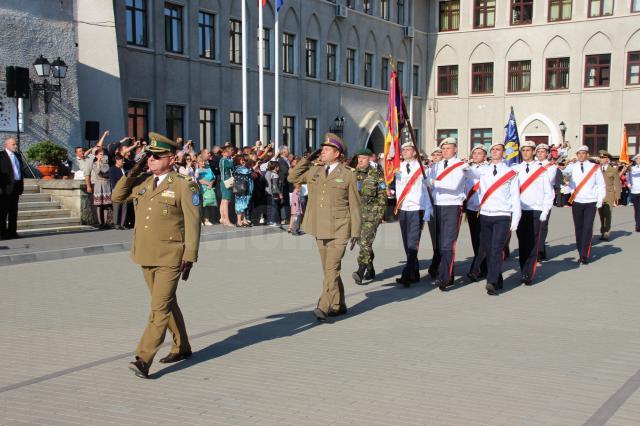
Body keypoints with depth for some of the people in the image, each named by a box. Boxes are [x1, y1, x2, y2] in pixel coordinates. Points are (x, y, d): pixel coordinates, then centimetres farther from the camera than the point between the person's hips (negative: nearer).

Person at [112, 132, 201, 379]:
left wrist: (190, 257, -14)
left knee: (160, 307, -9)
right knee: (167, 304, 18)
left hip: (170, 257, -7)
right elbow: (117, 197, 16)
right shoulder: (142, 183, 10)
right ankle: (182, 348, 32)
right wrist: (133, 172, 4)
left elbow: (192, 224, -10)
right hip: (146, 256, 7)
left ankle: (143, 359, -10)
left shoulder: (184, 186, -9)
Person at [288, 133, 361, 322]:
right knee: (329, 269, 12)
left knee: (332, 268, -14)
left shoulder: (348, 174, -2)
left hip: (339, 230, -5)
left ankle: (324, 307, -17)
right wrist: (308, 159, 6)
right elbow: (292, 177, 11)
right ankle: (338, 305, 23)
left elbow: (354, 205, -1)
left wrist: (355, 233, -4)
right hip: (320, 228, 5)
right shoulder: (314, 171, 11)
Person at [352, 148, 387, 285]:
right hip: (357, 213, 6)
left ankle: (361, 272, -22)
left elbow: (382, 195, -3)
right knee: (362, 242, 11)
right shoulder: (353, 174, 11)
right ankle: (370, 270, 23)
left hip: (372, 213, -6)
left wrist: (380, 213, -9)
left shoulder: (376, 174, -2)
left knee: (366, 241, -15)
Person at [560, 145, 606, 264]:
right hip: (576, 202, 1)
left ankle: (585, 255, -4)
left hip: (590, 202, -1)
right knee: (578, 228, 7)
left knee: (587, 228, -7)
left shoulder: (595, 167, 3)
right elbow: (564, 173, -16)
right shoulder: (573, 166, 3)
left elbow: (601, 185, 5)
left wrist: (600, 200, -1)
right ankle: (581, 254, 15)